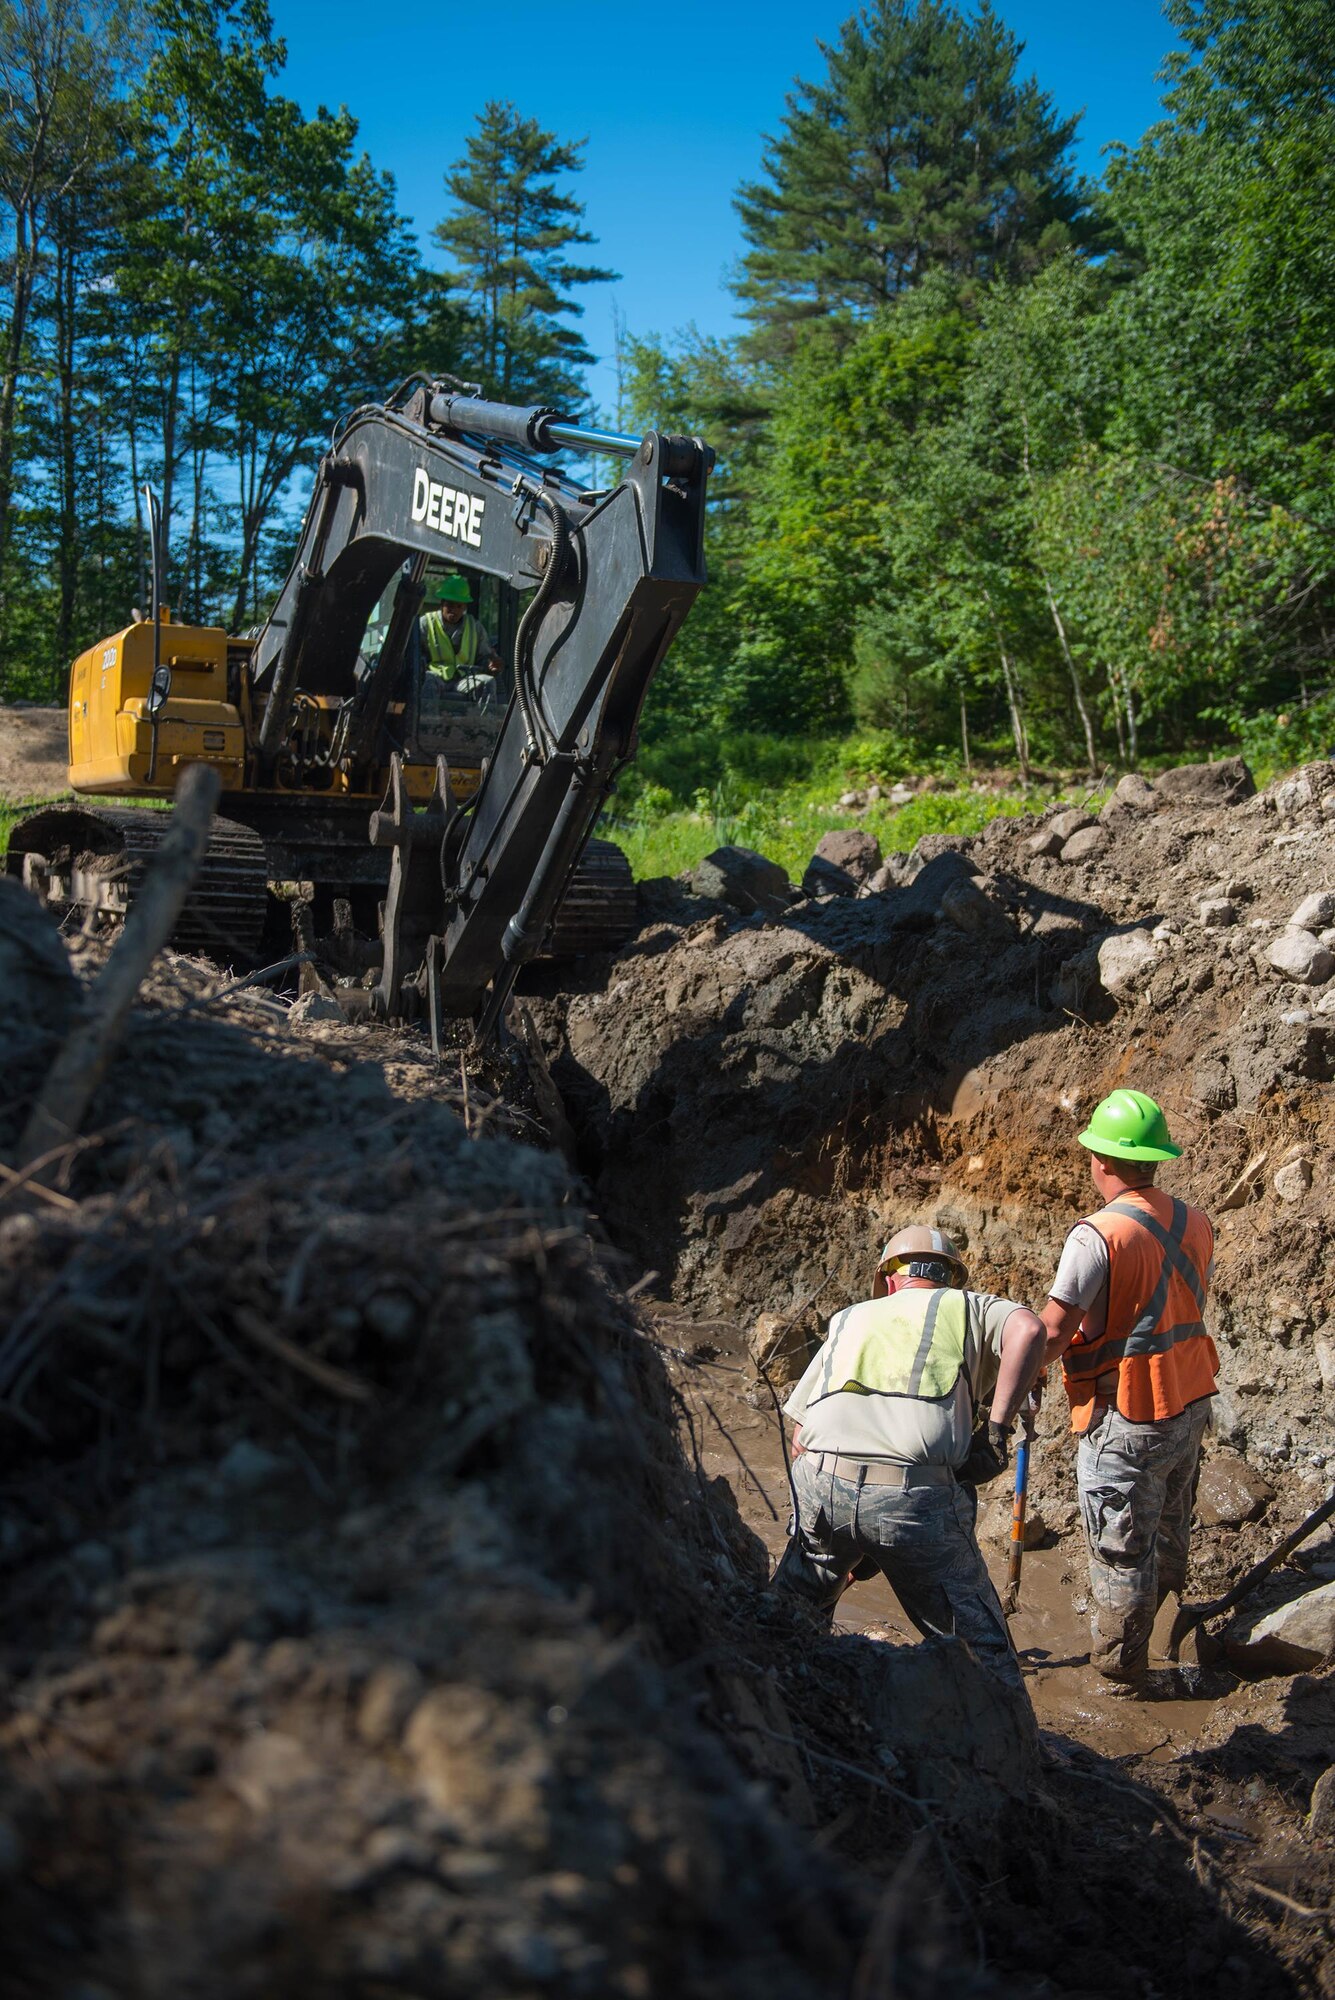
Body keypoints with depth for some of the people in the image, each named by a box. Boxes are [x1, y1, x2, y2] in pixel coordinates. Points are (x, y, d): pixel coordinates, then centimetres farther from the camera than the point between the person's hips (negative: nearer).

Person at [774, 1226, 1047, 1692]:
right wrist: (998, 1430, -1)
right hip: (917, 1496, -3)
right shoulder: (968, 1307, 21)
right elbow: (1028, 1329, -4)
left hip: (820, 1485, 3)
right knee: (979, 1649, 13)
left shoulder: (849, 1320, 29)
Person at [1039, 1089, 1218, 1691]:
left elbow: (1053, 1331, -21)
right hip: (1189, 1404, 7)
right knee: (1169, 1526, 27)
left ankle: (1121, 1667, 22)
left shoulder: (1098, 1235, -23)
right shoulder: (1195, 1224, 1)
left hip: (1125, 1420, -7)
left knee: (1121, 1550, 8)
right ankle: (1156, 1608, 48)